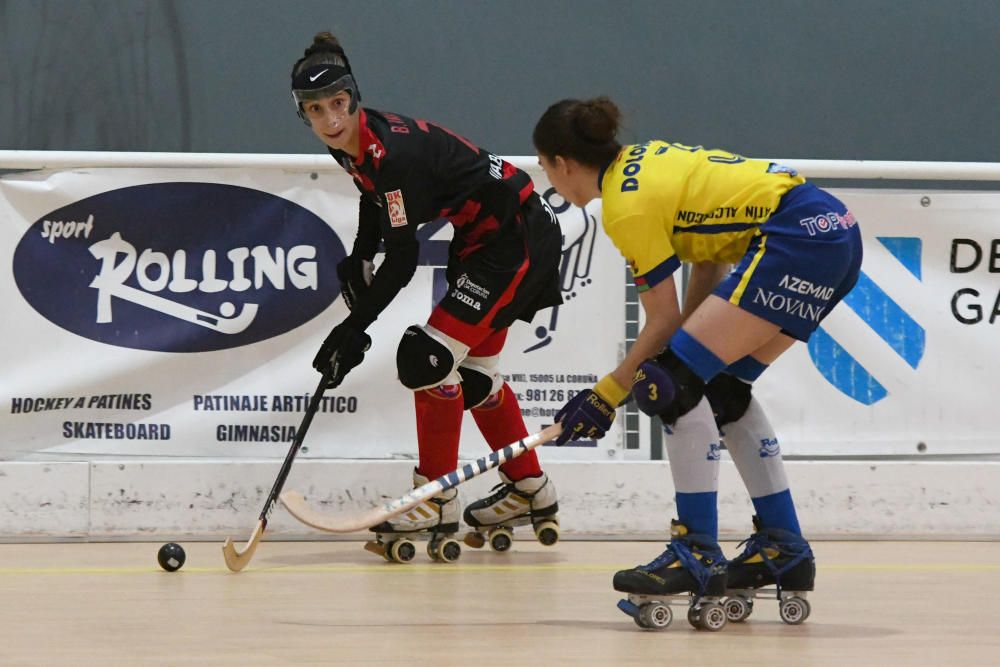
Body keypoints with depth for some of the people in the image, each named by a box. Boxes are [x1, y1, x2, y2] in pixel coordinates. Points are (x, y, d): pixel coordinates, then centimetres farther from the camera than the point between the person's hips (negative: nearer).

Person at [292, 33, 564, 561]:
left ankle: (437, 505, -7)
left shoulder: (395, 151, -30)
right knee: (472, 370, 17)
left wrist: (355, 327, -22)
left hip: (519, 239, -10)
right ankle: (529, 491, 32)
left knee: (430, 357, -14)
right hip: (483, 241, 10)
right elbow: (376, 196, 22)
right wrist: (358, 260, 12)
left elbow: (402, 261, -27)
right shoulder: (351, 146, -2)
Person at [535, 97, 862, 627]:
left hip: (799, 238, -10)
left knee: (677, 383, -11)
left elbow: (664, 319, -5)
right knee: (723, 389, 17)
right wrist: (694, 341, 11)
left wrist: (609, 393, 4)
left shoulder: (628, 206, -9)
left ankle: (698, 554, -13)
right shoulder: (643, 160, 18)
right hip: (836, 231, 10)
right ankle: (784, 550, 20)